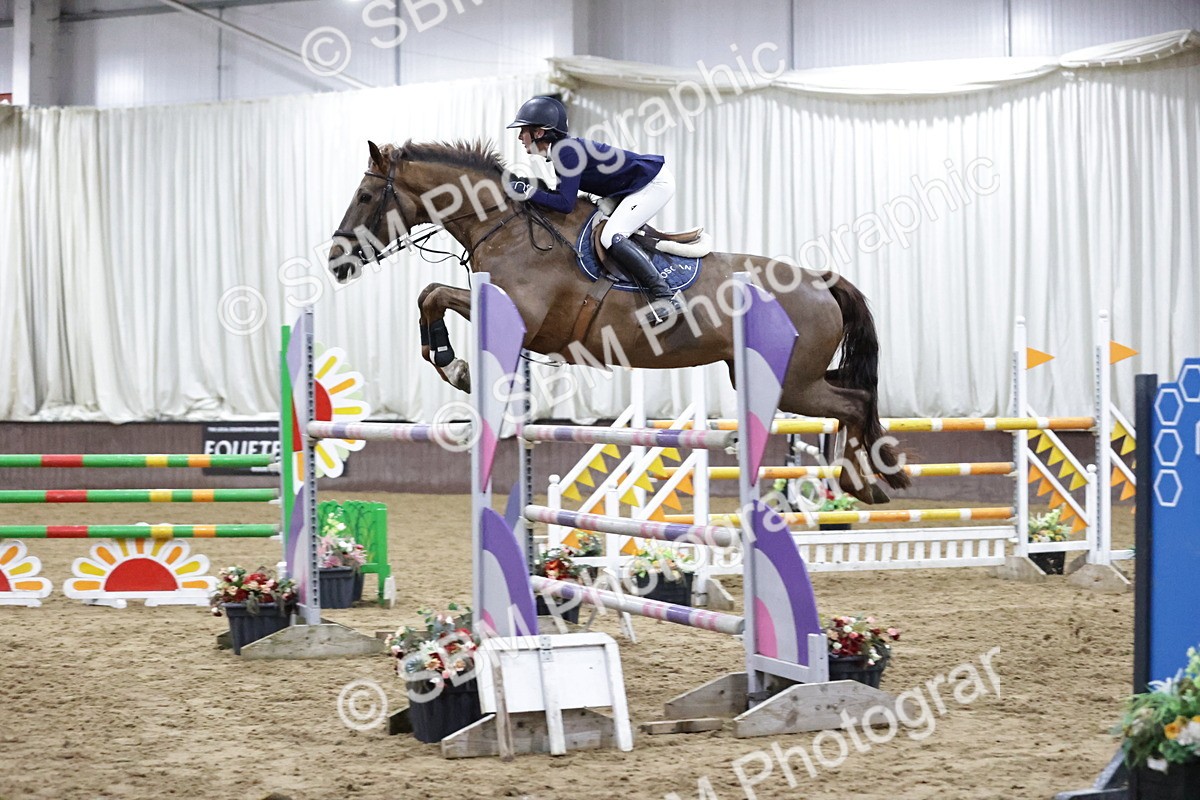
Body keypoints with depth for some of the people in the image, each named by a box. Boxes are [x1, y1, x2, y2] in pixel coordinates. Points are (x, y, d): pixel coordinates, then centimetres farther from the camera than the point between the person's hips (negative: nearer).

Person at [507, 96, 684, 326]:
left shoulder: (566, 152, -21)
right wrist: (531, 188, 4)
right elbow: (564, 194, 13)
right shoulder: (560, 152, 8)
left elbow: (566, 204, -25)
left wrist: (528, 192, -21)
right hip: (635, 187, 11)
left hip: (655, 184, -11)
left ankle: (666, 296, -21)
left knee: (611, 237, -22)